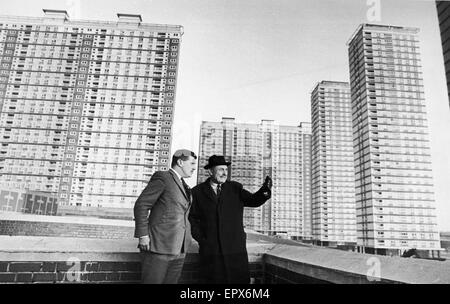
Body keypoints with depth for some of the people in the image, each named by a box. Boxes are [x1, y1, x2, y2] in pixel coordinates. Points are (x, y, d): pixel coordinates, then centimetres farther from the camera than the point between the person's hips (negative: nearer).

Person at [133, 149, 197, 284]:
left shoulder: (184, 186, 18)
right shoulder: (162, 177, -6)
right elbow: (141, 205, -10)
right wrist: (143, 235, -15)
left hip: (179, 251, 7)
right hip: (159, 247, -7)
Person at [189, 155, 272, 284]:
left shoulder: (235, 188, 8)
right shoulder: (197, 192, 4)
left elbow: (253, 201, -3)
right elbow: (192, 218, 5)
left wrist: (265, 190, -22)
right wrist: (200, 238, -5)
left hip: (236, 250, 1)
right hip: (210, 250, -1)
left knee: (240, 280, 2)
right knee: (213, 280, 5)